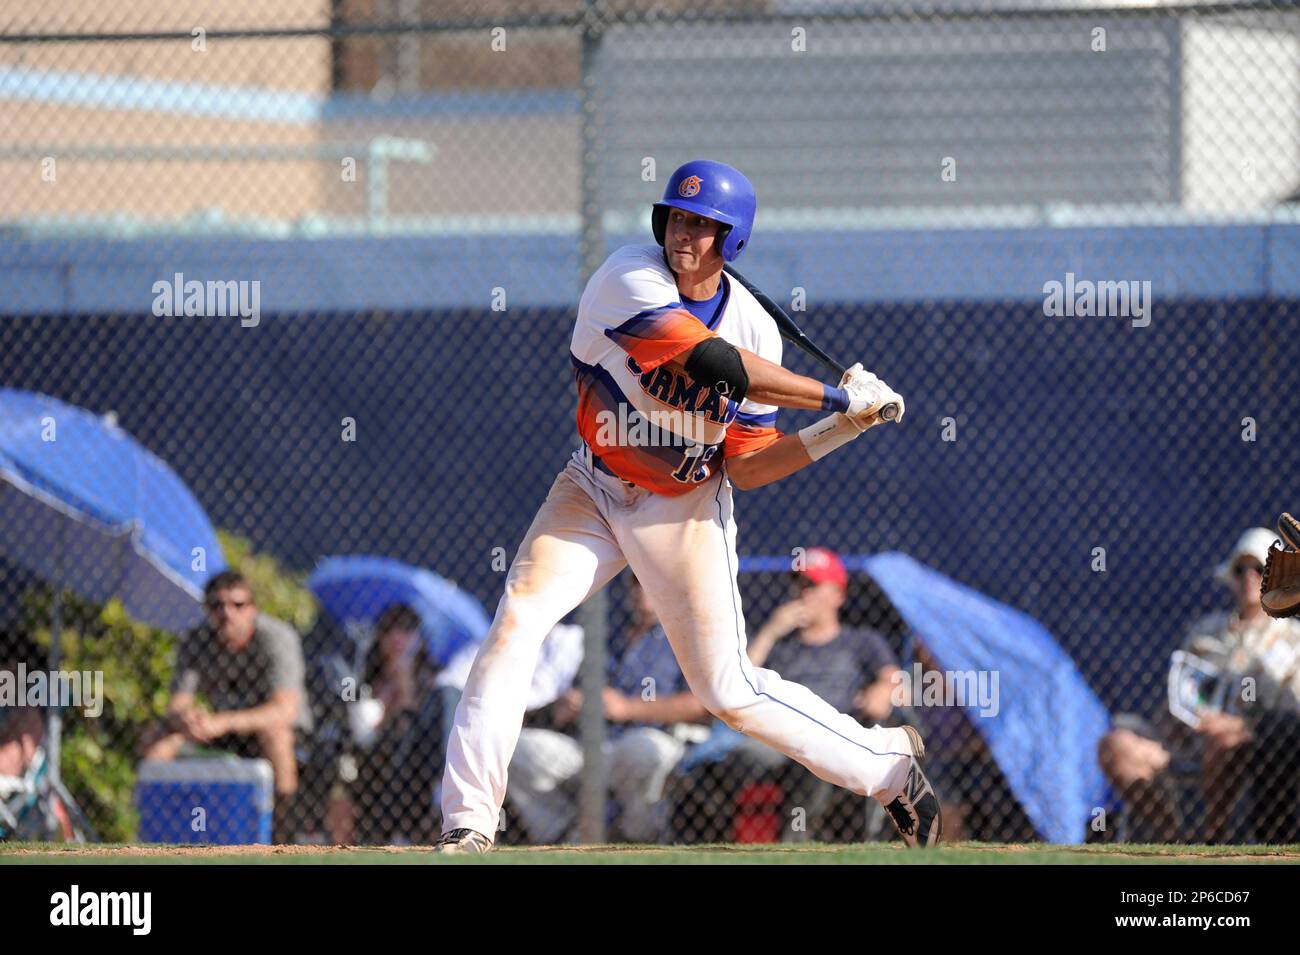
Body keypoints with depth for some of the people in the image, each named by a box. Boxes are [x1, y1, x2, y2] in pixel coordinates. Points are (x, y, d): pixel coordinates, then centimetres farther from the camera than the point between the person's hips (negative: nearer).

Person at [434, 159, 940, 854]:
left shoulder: (754, 327, -11)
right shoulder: (629, 281, -21)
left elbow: (745, 469, -7)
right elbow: (716, 364, -33)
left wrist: (833, 434, -21)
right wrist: (833, 397, -28)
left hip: (687, 510, 0)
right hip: (594, 494, 0)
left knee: (728, 690, -1)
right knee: (517, 623, -20)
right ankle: (467, 822, -15)